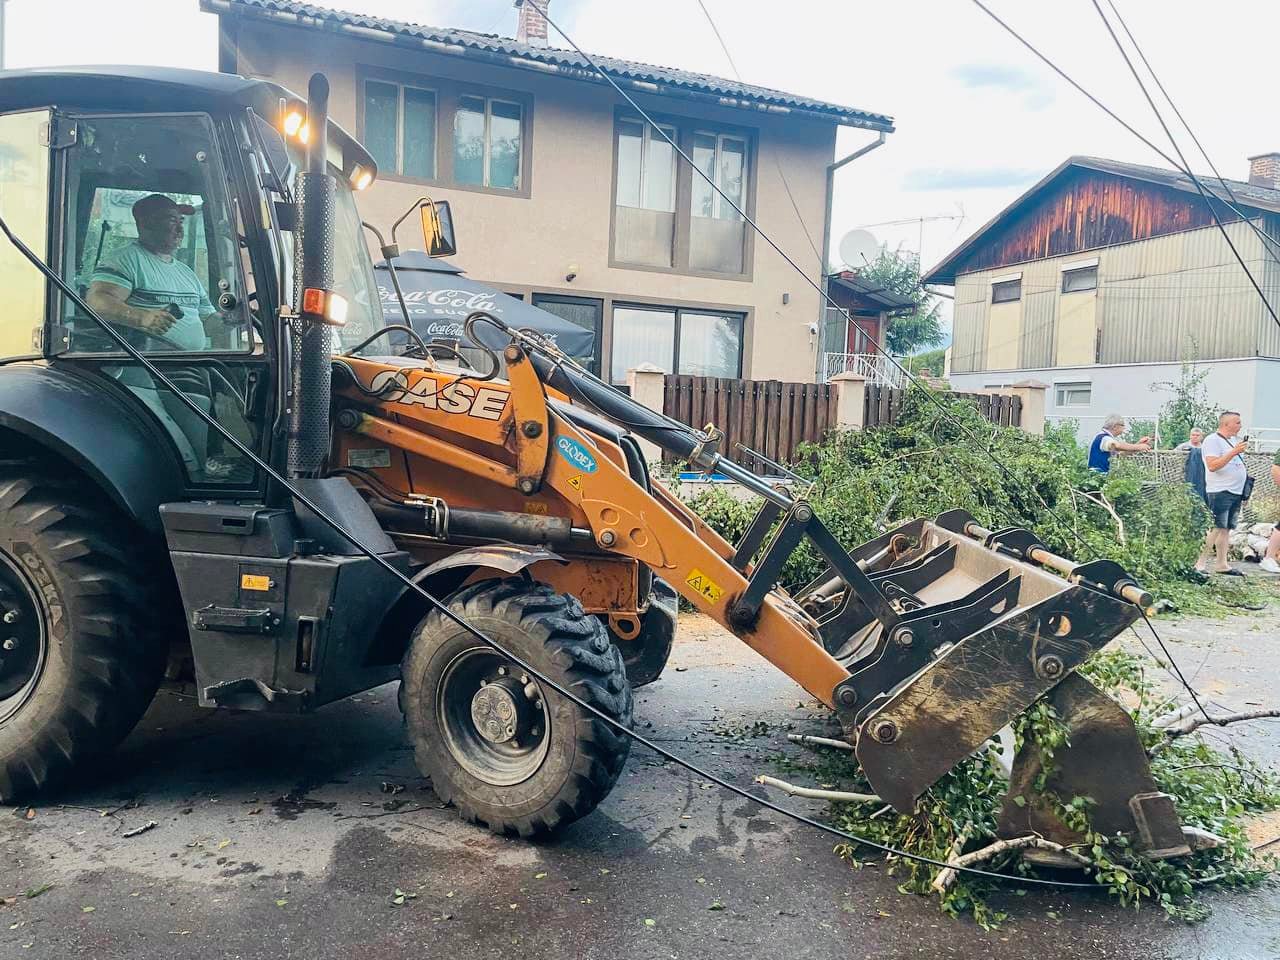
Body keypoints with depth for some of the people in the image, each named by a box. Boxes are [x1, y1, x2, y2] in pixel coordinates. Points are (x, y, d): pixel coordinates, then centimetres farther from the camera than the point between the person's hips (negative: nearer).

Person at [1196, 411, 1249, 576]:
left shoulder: (1233, 440, 18)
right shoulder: (1212, 440, -9)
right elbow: (1212, 466, -20)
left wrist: (1245, 476, 15)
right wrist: (1233, 452, -22)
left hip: (1236, 492, 9)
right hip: (1220, 492, -8)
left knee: (1226, 529, 9)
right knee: (1216, 529, -12)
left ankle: (1222, 565, 12)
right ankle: (1200, 564, -9)